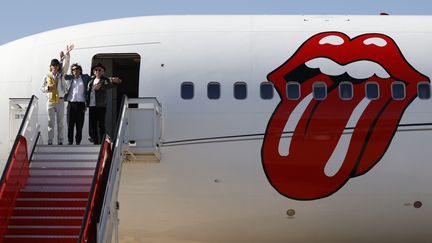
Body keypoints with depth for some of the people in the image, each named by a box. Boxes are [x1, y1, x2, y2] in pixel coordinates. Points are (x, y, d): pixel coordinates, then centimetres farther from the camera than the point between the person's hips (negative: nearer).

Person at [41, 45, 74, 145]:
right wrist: (48, 87, -12)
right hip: (50, 101, -1)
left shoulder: (61, 74, 7)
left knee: (60, 122, 4)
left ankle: (60, 141, 7)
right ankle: (50, 141, 5)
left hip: (60, 100, 1)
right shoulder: (47, 76, 6)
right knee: (51, 122, 2)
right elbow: (42, 88, 9)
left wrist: (67, 54, -19)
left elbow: (66, 64, -5)